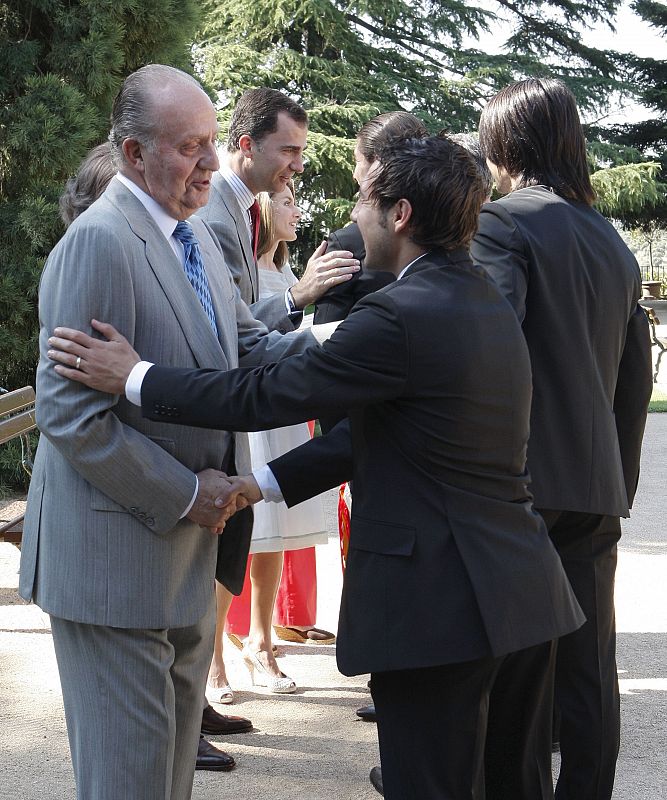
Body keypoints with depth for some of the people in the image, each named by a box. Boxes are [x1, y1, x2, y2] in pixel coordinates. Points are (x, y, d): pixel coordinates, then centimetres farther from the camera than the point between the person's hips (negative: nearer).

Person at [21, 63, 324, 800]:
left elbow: (248, 346, 12)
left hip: (185, 545, 9)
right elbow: (69, 415, -24)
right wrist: (184, 495, -18)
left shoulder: (194, 236, 10)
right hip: (118, 554, -9)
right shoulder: (98, 243, -20)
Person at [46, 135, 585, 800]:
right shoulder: (488, 302, 11)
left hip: (438, 607, -9)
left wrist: (133, 378, -4)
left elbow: (269, 395, -15)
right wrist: (266, 483, 15)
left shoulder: (401, 315, -18)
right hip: (526, 595, 9)